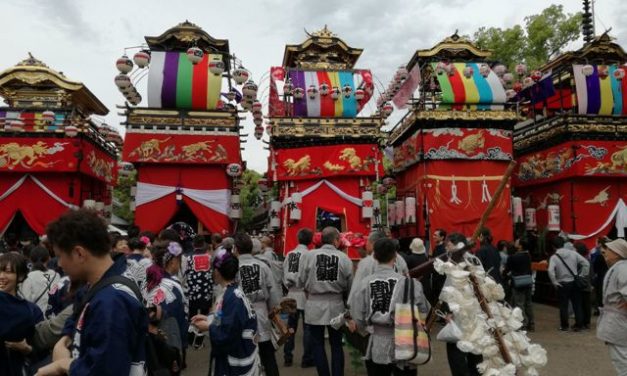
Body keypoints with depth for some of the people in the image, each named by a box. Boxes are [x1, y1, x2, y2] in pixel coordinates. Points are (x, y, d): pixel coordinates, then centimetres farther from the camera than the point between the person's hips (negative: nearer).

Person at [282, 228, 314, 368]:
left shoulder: (289, 254, 5)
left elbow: (284, 274, 6)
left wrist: (289, 286, 13)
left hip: (292, 295, 6)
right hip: (304, 294, -6)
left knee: (291, 327, 13)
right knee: (307, 328, 4)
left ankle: (287, 357, 19)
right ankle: (307, 359, 9)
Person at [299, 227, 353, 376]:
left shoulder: (309, 255, -10)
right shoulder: (344, 258, -7)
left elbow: (301, 281, -4)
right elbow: (350, 286, -2)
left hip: (314, 305, -1)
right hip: (336, 306, 1)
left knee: (318, 344, 12)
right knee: (336, 344, 15)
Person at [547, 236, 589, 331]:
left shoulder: (554, 257, -12)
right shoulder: (573, 253, -1)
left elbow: (550, 271, -25)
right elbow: (585, 263, -2)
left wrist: (554, 282, -12)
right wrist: (582, 275, 5)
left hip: (562, 284, -3)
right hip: (574, 282, 3)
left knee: (563, 306, 8)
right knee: (577, 304, 13)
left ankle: (564, 326, 15)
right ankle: (579, 325, 17)